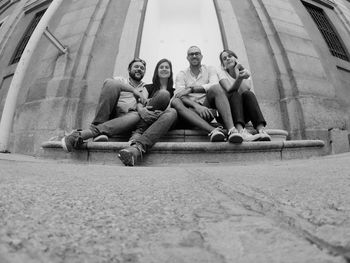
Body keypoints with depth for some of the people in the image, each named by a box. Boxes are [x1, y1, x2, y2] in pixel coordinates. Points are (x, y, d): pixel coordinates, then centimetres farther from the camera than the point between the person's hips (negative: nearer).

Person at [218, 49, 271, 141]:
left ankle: (261, 129, -43)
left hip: (245, 113, 2)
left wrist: (237, 71, -5)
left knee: (248, 94, -26)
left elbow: (246, 89, -8)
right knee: (235, 94, -29)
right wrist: (239, 78, -32)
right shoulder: (221, 73, 6)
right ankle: (240, 129, -51)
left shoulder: (245, 72, 14)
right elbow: (230, 90, -14)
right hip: (228, 112, -2)